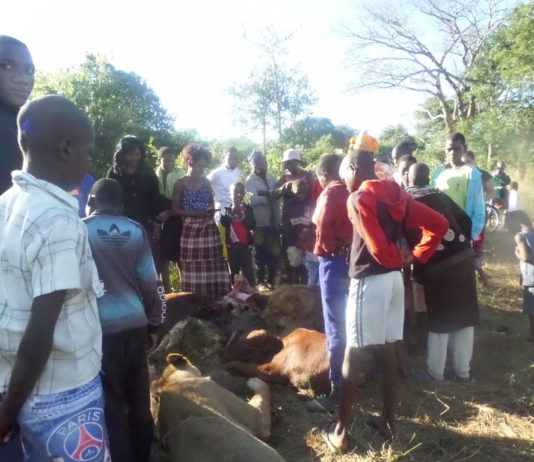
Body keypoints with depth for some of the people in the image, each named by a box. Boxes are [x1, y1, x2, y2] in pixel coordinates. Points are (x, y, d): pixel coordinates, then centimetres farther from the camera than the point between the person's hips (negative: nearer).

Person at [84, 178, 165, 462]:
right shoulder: (136, 231, 2)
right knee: (139, 395, 18)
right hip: (135, 323, 4)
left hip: (101, 327, -3)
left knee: (111, 400, 8)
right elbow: (149, 282, 3)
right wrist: (154, 322, 13)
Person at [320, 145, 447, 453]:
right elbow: (438, 224, 9)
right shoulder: (396, 194, 9)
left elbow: (379, 247, -22)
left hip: (368, 281, -7)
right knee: (388, 351, 15)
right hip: (394, 279, 7)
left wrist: (397, 259, -2)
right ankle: (389, 422, 28)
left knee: (353, 355, 2)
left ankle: (340, 431, 14)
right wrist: (415, 256, 7)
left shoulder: (358, 198, -13)